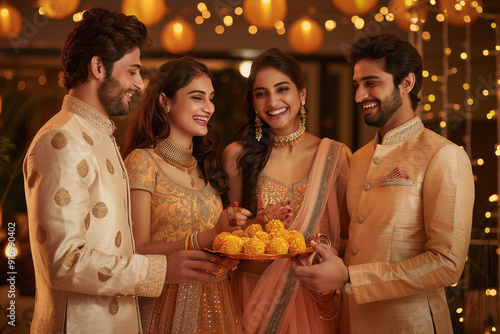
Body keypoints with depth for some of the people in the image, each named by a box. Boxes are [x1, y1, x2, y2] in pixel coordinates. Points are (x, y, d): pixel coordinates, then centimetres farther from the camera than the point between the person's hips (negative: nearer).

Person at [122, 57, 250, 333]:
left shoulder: (204, 165, 9)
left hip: (215, 303, 7)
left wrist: (227, 226, -4)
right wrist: (206, 237, -23)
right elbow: (139, 250, -16)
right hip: (168, 307, -6)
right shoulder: (142, 161, -11)